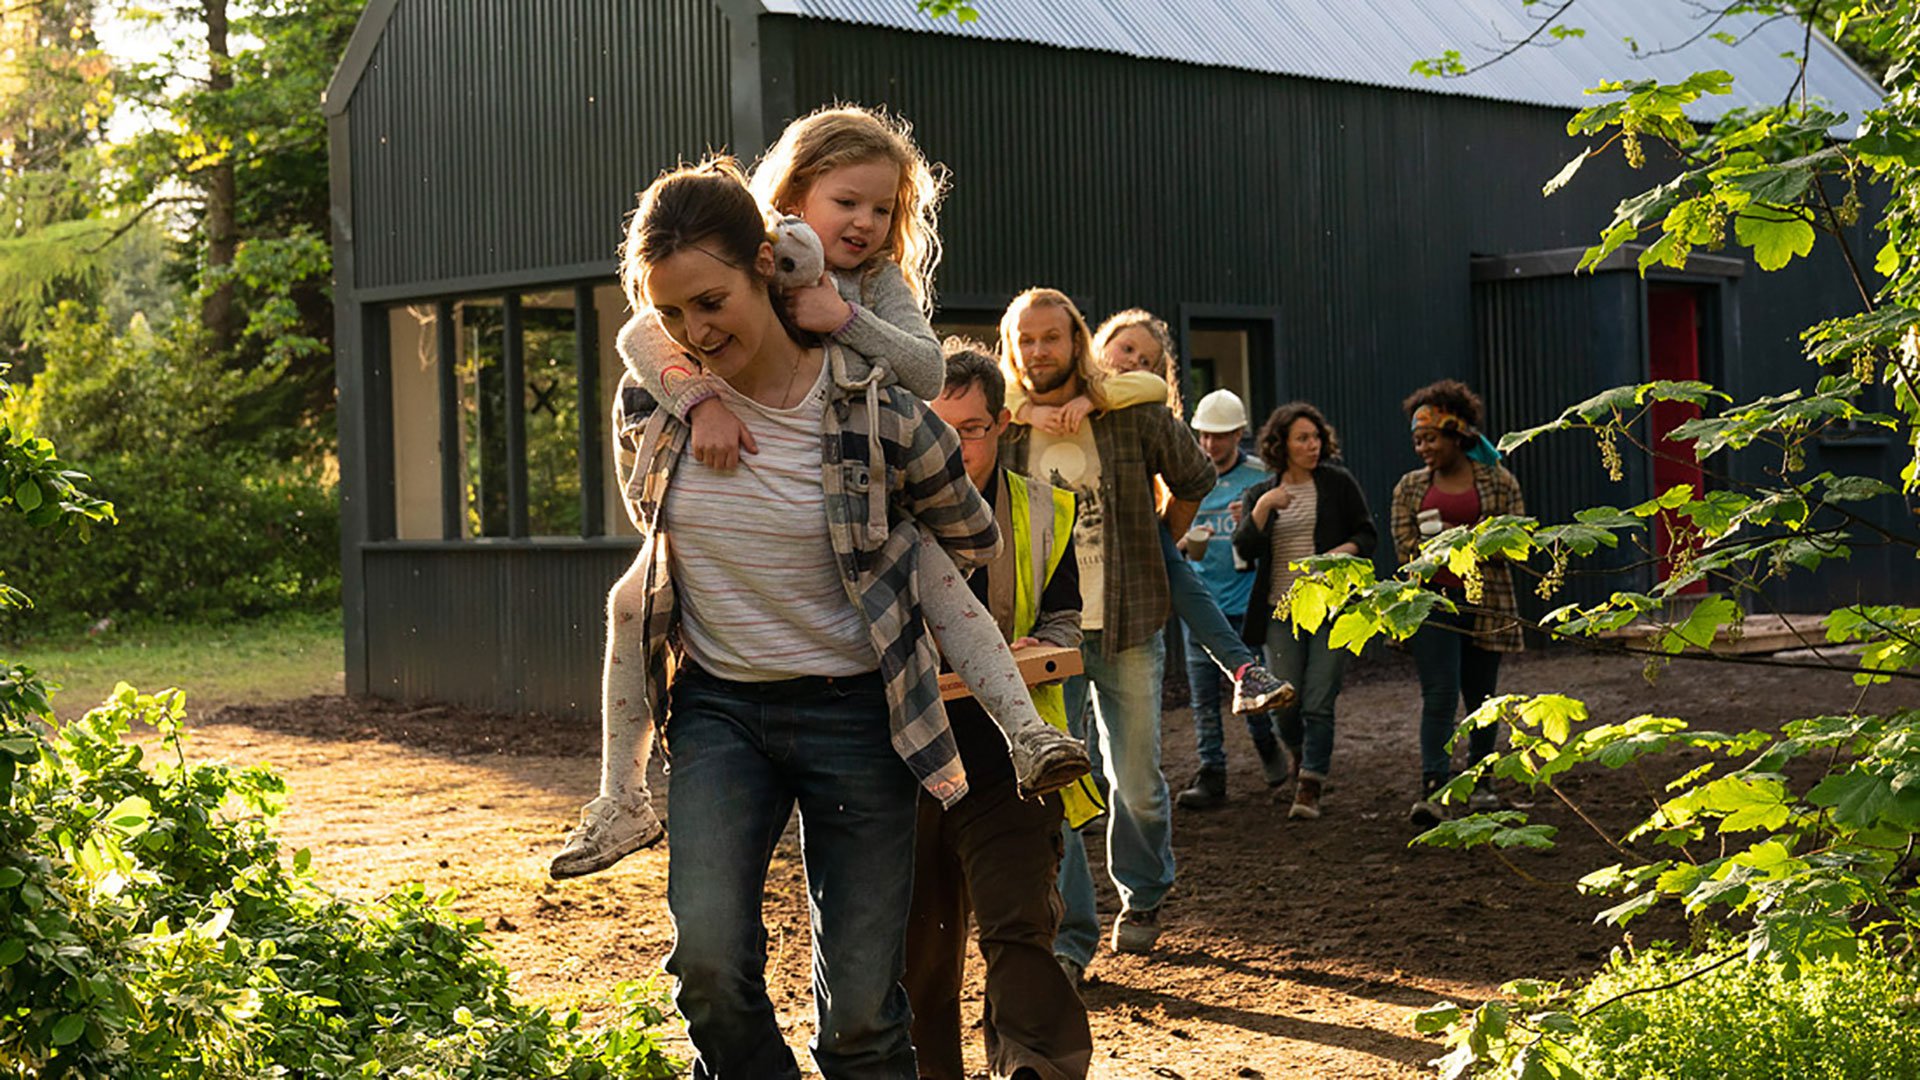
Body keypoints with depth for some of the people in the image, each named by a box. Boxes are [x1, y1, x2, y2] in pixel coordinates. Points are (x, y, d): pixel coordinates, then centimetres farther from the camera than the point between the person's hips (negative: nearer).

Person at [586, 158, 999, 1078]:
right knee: (708, 957, -18)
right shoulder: (650, 400, -4)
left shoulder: (873, 410, -13)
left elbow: (974, 541, 5)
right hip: (717, 702, 2)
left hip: (852, 708, -2)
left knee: (861, 1003, 1)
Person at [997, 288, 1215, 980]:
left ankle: (1142, 896, 33)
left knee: (1136, 780, 6)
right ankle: (1066, 937, 2)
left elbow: (1195, 481, 14)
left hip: (1128, 627, 0)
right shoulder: (1001, 432, 0)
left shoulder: (1133, 416, -2)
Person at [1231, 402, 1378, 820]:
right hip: (1281, 611, 2)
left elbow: (1368, 534, 6)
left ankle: (1310, 789, -3)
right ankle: (1300, 761, 35)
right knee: (1285, 704, 4)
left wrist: (1342, 553, -14)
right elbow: (1244, 549, -1)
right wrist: (1262, 508, -14)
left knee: (1318, 704, -8)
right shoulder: (1260, 494, 10)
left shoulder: (1338, 483, 3)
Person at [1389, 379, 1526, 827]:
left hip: (1485, 603, 0)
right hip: (1432, 602, 0)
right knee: (1439, 695, -12)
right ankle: (1433, 792, -18)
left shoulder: (1498, 482, 4)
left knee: (1481, 696, 10)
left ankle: (1480, 782, 28)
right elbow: (1406, 548, 2)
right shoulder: (1410, 488, 9)